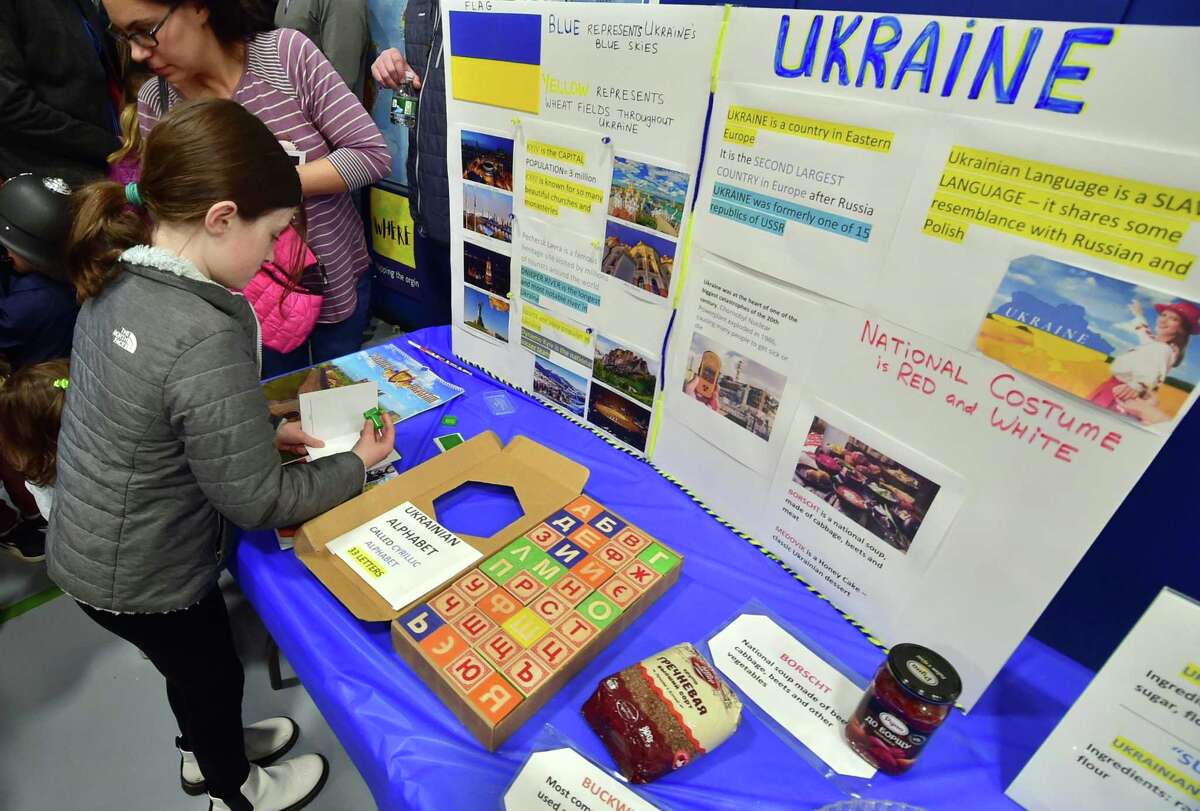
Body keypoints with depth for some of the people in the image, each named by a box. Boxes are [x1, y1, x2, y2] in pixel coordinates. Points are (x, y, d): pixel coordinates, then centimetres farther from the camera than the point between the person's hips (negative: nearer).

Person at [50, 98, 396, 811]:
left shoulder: (119, 282, -8)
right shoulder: (206, 339, -36)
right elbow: (257, 502, -27)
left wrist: (260, 430, 0)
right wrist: (357, 465, -15)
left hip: (86, 542, 7)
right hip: (140, 580, -7)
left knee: (197, 664, 30)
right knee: (213, 672, 21)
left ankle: (207, 750, 59)